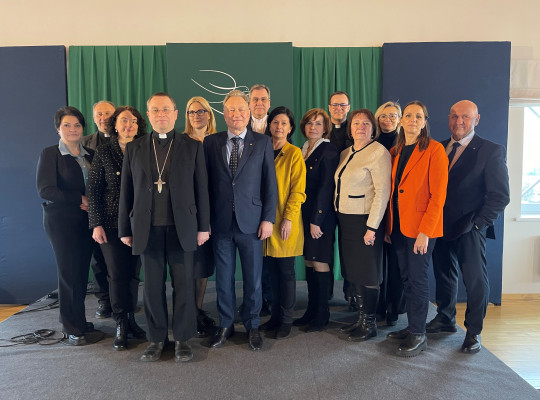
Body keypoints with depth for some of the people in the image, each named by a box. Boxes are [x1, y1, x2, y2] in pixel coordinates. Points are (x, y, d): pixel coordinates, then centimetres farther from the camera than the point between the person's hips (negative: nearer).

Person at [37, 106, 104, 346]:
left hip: (86, 220, 4)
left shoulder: (90, 155, 10)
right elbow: (45, 190, -12)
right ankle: (74, 331, 12)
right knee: (69, 273, 0)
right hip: (61, 221, -4)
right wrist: (80, 199, -14)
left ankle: (77, 322, 22)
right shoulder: (50, 154, -3)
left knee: (82, 273, 8)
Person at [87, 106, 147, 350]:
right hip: (111, 223, -1)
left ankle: (130, 319, 22)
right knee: (117, 274, 3)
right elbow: (93, 190, 2)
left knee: (133, 273, 7)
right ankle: (121, 325, 16)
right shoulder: (103, 152, 4)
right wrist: (96, 224, -5)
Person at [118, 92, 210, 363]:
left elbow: (201, 189, 2)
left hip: (182, 228, -1)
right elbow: (126, 192, 9)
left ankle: (182, 338, 20)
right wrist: (125, 229, 7)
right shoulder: (134, 149, 9)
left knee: (183, 284, 5)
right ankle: (156, 338, 24)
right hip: (148, 229, 2)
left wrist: (203, 226, -1)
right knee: (152, 286, 9)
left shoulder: (192, 147, 4)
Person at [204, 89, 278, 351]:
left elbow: (270, 183, 1)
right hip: (220, 222, 1)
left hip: (251, 222, -1)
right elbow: (206, 183, 4)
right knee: (223, 277, 11)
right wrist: (205, 220, -1)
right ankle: (225, 325, 29)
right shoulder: (211, 143, 5)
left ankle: (252, 326, 27)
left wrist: (268, 219, -5)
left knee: (253, 278, 8)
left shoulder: (263, 143, 3)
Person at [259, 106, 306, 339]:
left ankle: (286, 320, 15)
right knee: (272, 270, 10)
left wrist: (288, 218, -15)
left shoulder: (294, 154, -2)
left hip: (285, 223, -4)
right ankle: (275, 316, 23)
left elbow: (297, 190, -7)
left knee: (286, 271, 2)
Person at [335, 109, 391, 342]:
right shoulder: (346, 153, 14)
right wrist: (338, 216, 10)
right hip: (345, 220, 8)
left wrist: (372, 227, -19)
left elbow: (382, 191, -16)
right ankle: (360, 319, 26)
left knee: (367, 274, 1)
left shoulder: (379, 152, -10)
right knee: (353, 272, 13)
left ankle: (370, 324, 15)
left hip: (365, 221, -8)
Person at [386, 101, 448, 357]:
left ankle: (418, 335, 13)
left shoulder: (434, 150, -8)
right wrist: (389, 225, 8)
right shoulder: (395, 151, 12)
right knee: (406, 278, 13)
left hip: (421, 227, -6)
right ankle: (411, 327, 26)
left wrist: (425, 231, -17)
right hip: (398, 227, 6)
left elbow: (438, 195, -13)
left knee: (417, 279, 0)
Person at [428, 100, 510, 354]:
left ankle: (473, 332, 22)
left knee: (475, 280, 4)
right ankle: (445, 319, 33)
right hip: (441, 226, 4)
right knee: (444, 274, 15)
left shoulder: (492, 151, -5)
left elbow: (500, 196, -7)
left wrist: (477, 223, -12)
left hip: (469, 230, -4)